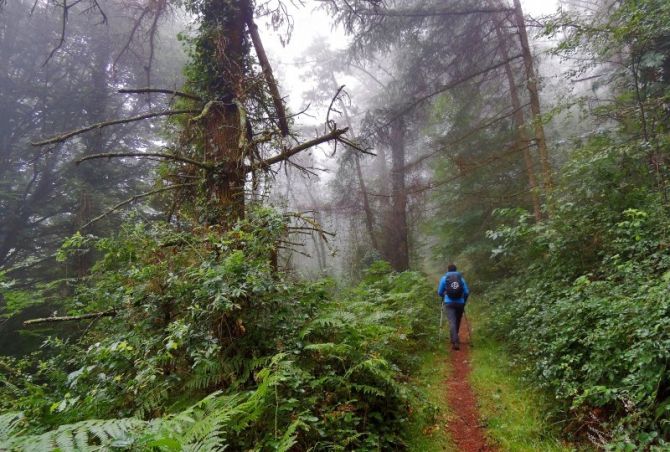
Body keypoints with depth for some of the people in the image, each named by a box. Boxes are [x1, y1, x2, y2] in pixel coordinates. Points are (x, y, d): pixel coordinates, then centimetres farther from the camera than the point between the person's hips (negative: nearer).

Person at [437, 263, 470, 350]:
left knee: (452, 322, -8)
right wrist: (464, 302, 17)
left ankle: (455, 342, -23)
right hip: (460, 303, 2)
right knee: (457, 322, 18)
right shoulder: (461, 278, 8)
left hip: (449, 303, -2)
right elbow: (467, 292, 3)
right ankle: (454, 338, 34)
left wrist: (444, 297, 28)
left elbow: (439, 292, 6)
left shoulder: (444, 278, 5)